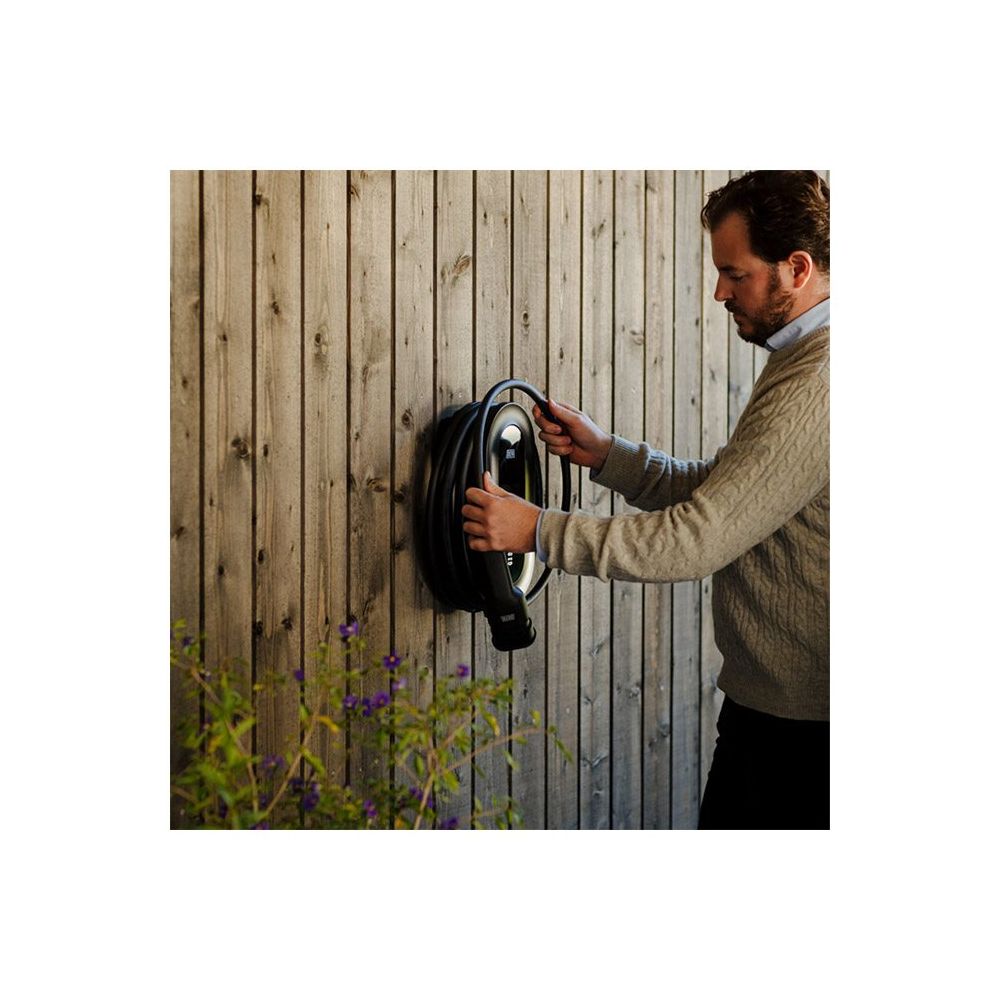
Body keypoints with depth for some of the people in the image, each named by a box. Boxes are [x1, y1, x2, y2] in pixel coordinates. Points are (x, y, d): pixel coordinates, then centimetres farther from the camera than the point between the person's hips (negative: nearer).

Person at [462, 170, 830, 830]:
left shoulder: (814, 387, -24)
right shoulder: (800, 362, 12)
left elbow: (698, 538, -26)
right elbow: (712, 489, 14)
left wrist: (538, 530, -21)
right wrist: (605, 453, 3)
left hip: (798, 719, -10)